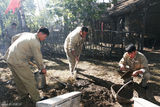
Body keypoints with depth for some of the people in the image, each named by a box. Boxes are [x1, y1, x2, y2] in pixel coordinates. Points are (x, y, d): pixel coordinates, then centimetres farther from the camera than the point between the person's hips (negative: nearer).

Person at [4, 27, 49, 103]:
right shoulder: (35, 43, -14)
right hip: (18, 61, -10)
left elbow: (14, 38, 23)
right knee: (29, 79, 0)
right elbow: (38, 58, -8)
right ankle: (36, 99, 10)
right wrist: (42, 69, 5)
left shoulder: (26, 34, 11)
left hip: (9, 57, 10)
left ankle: (24, 94, 38)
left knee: (18, 78, 21)